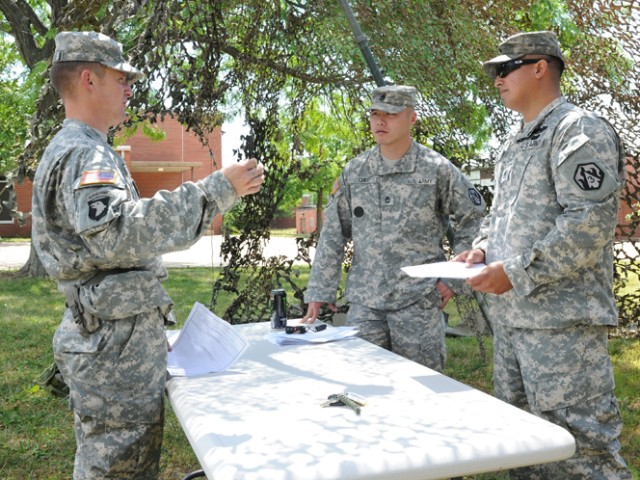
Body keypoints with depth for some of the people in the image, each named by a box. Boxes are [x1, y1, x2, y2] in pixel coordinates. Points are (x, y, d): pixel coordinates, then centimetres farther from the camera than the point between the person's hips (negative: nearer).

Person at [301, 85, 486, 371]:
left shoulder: (437, 170, -1)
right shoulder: (354, 172, 7)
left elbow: (473, 221, 5)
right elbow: (332, 236, 8)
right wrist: (319, 292, 4)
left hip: (419, 300, -3)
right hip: (364, 302, 3)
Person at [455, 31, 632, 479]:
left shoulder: (579, 130, -8)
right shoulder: (515, 145, 19)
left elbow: (592, 222, -18)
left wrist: (518, 272, -19)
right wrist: (483, 248, 7)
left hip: (561, 320, -9)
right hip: (510, 314, 9)